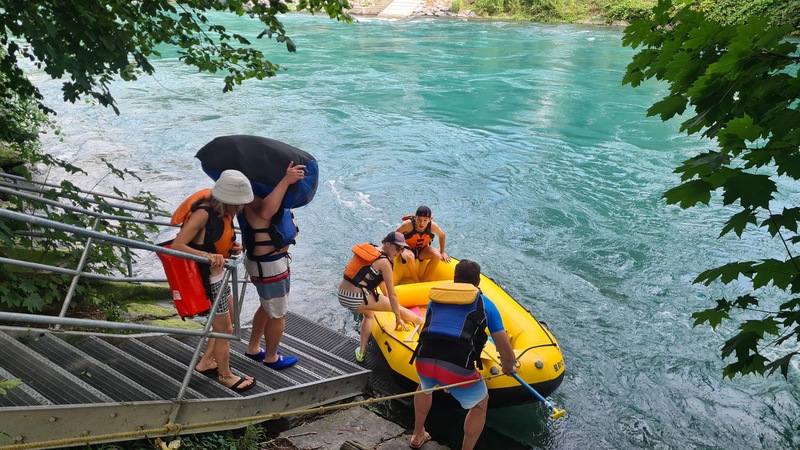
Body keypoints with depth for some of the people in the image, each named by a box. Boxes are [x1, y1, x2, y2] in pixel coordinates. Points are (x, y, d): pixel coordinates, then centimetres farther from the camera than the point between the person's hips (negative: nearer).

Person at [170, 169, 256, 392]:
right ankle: (225, 376, 31)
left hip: (218, 275, 9)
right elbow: (176, 245, -29)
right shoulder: (203, 214, -26)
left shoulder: (222, 212, -1)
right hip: (209, 280, -9)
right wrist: (207, 255, -43)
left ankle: (206, 362, 43)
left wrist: (232, 247, -6)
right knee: (224, 330, 9)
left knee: (228, 322, 26)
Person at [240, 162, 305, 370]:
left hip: (268, 261, 10)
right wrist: (286, 180, -49)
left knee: (267, 307, 27)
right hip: (269, 265, -10)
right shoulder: (255, 197, -28)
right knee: (278, 314, 9)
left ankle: (253, 349, 44)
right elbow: (265, 212, -50)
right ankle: (272, 358, 30)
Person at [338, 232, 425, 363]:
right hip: (356, 299, -8)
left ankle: (361, 353, 33)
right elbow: (392, 294, -6)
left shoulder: (371, 250, 13)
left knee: (369, 314, 34)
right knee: (395, 306, 10)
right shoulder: (384, 262, -11)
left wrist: (386, 297, 38)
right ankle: (421, 321, 30)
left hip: (342, 295, 9)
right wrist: (398, 317, 3)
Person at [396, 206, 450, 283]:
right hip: (407, 249, -3)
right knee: (410, 257, -39)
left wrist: (442, 252, 6)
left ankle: (424, 280, -9)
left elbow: (442, 235, 3)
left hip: (422, 250, 3)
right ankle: (416, 282, -14)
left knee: (437, 256, -25)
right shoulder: (408, 224, -28)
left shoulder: (433, 226, -19)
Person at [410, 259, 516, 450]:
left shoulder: (435, 298, 23)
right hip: (458, 370, -4)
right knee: (480, 404, 29)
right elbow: (507, 352, 12)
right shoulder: (485, 304, 13)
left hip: (423, 362, 4)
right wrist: (508, 368, 34)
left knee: (425, 386, 41)